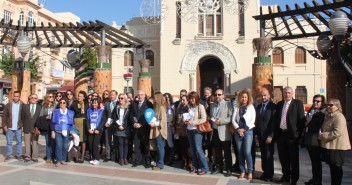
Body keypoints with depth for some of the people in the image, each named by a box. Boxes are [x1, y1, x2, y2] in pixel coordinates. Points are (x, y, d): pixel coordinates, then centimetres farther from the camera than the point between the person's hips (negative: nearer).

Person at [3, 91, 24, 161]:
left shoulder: (23, 105, -2)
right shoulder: (8, 105, 0)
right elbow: (4, 116, 3)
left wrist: (24, 124, -5)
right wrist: (4, 125, -2)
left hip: (18, 127, -1)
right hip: (9, 127, 1)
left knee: (19, 142, 8)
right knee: (9, 142, 9)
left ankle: (19, 155, 16)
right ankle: (9, 155, 19)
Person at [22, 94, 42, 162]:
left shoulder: (40, 107, 4)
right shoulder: (25, 107, 8)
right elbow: (22, 117, 10)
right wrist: (24, 125, 4)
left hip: (36, 128, -1)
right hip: (27, 128, 1)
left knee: (35, 143, 3)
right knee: (27, 143, 4)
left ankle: (35, 157, 11)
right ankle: (27, 156, 12)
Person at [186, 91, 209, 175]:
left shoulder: (200, 106, -7)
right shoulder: (189, 107, 10)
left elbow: (204, 119, -14)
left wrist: (193, 122, -19)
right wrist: (186, 121, 0)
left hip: (197, 130, -6)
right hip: (189, 130, 6)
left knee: (198, 149, -9)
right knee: (193, 149, 10)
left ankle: (204, 168, 0)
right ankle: (195, 167, 20)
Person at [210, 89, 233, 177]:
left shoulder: (228, 104, -5)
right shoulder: (212, 105, 14)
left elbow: (231, 118, -13)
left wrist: (221, 121, -21)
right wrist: (211, 121, 4)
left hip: (224, 132, -6)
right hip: (215, 131, 6)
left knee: (227, 152, 3)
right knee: (217, 151, 15)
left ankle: (228, 169, 13)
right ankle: (218, 167, 26)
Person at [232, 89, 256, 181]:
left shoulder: (251, 107, 4)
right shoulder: (237, 108, 11)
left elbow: (252, 120, -3)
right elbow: (233, 120, 6)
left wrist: (244, 129, -7)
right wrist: (238, 129, -7)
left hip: (248, 131, -3)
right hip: (238, 131, 3)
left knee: (247, 152, -10)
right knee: (240, 152, 6)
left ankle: (250, 172, 5)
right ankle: (242, 171, 17)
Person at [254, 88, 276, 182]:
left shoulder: (273, 107, -7)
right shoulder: (258, 107, 12)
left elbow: (274, 122, -12)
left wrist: (270, 136, -15)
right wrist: (256, 135, 9)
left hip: (268, 136, -5)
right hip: (260, 136, 5)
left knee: (269, 156, 3)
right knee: (263, 155, 8)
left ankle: (269, 175, 15)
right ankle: (265, 172, 19)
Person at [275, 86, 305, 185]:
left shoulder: (298, 103, -2)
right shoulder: (279, 104, 12)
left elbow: (301, 119, -6)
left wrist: (299, 133, -11)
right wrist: (276, 132, 6)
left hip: (292, 134, -5)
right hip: (280, 134, 5)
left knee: (293, 158, 6)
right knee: (283, 157, 13)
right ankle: (286, 176, 26)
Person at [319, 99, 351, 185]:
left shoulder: (339, 117, -16)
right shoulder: (328, 117, 15)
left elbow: (337, 132, -26)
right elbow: (325, 130, 28)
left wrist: (323, 135, -19)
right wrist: (321, 134, 10)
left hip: (337, 147, -9)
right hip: (329, 146, 9)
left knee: (336, 167, 0)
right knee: (332, 167, 16)